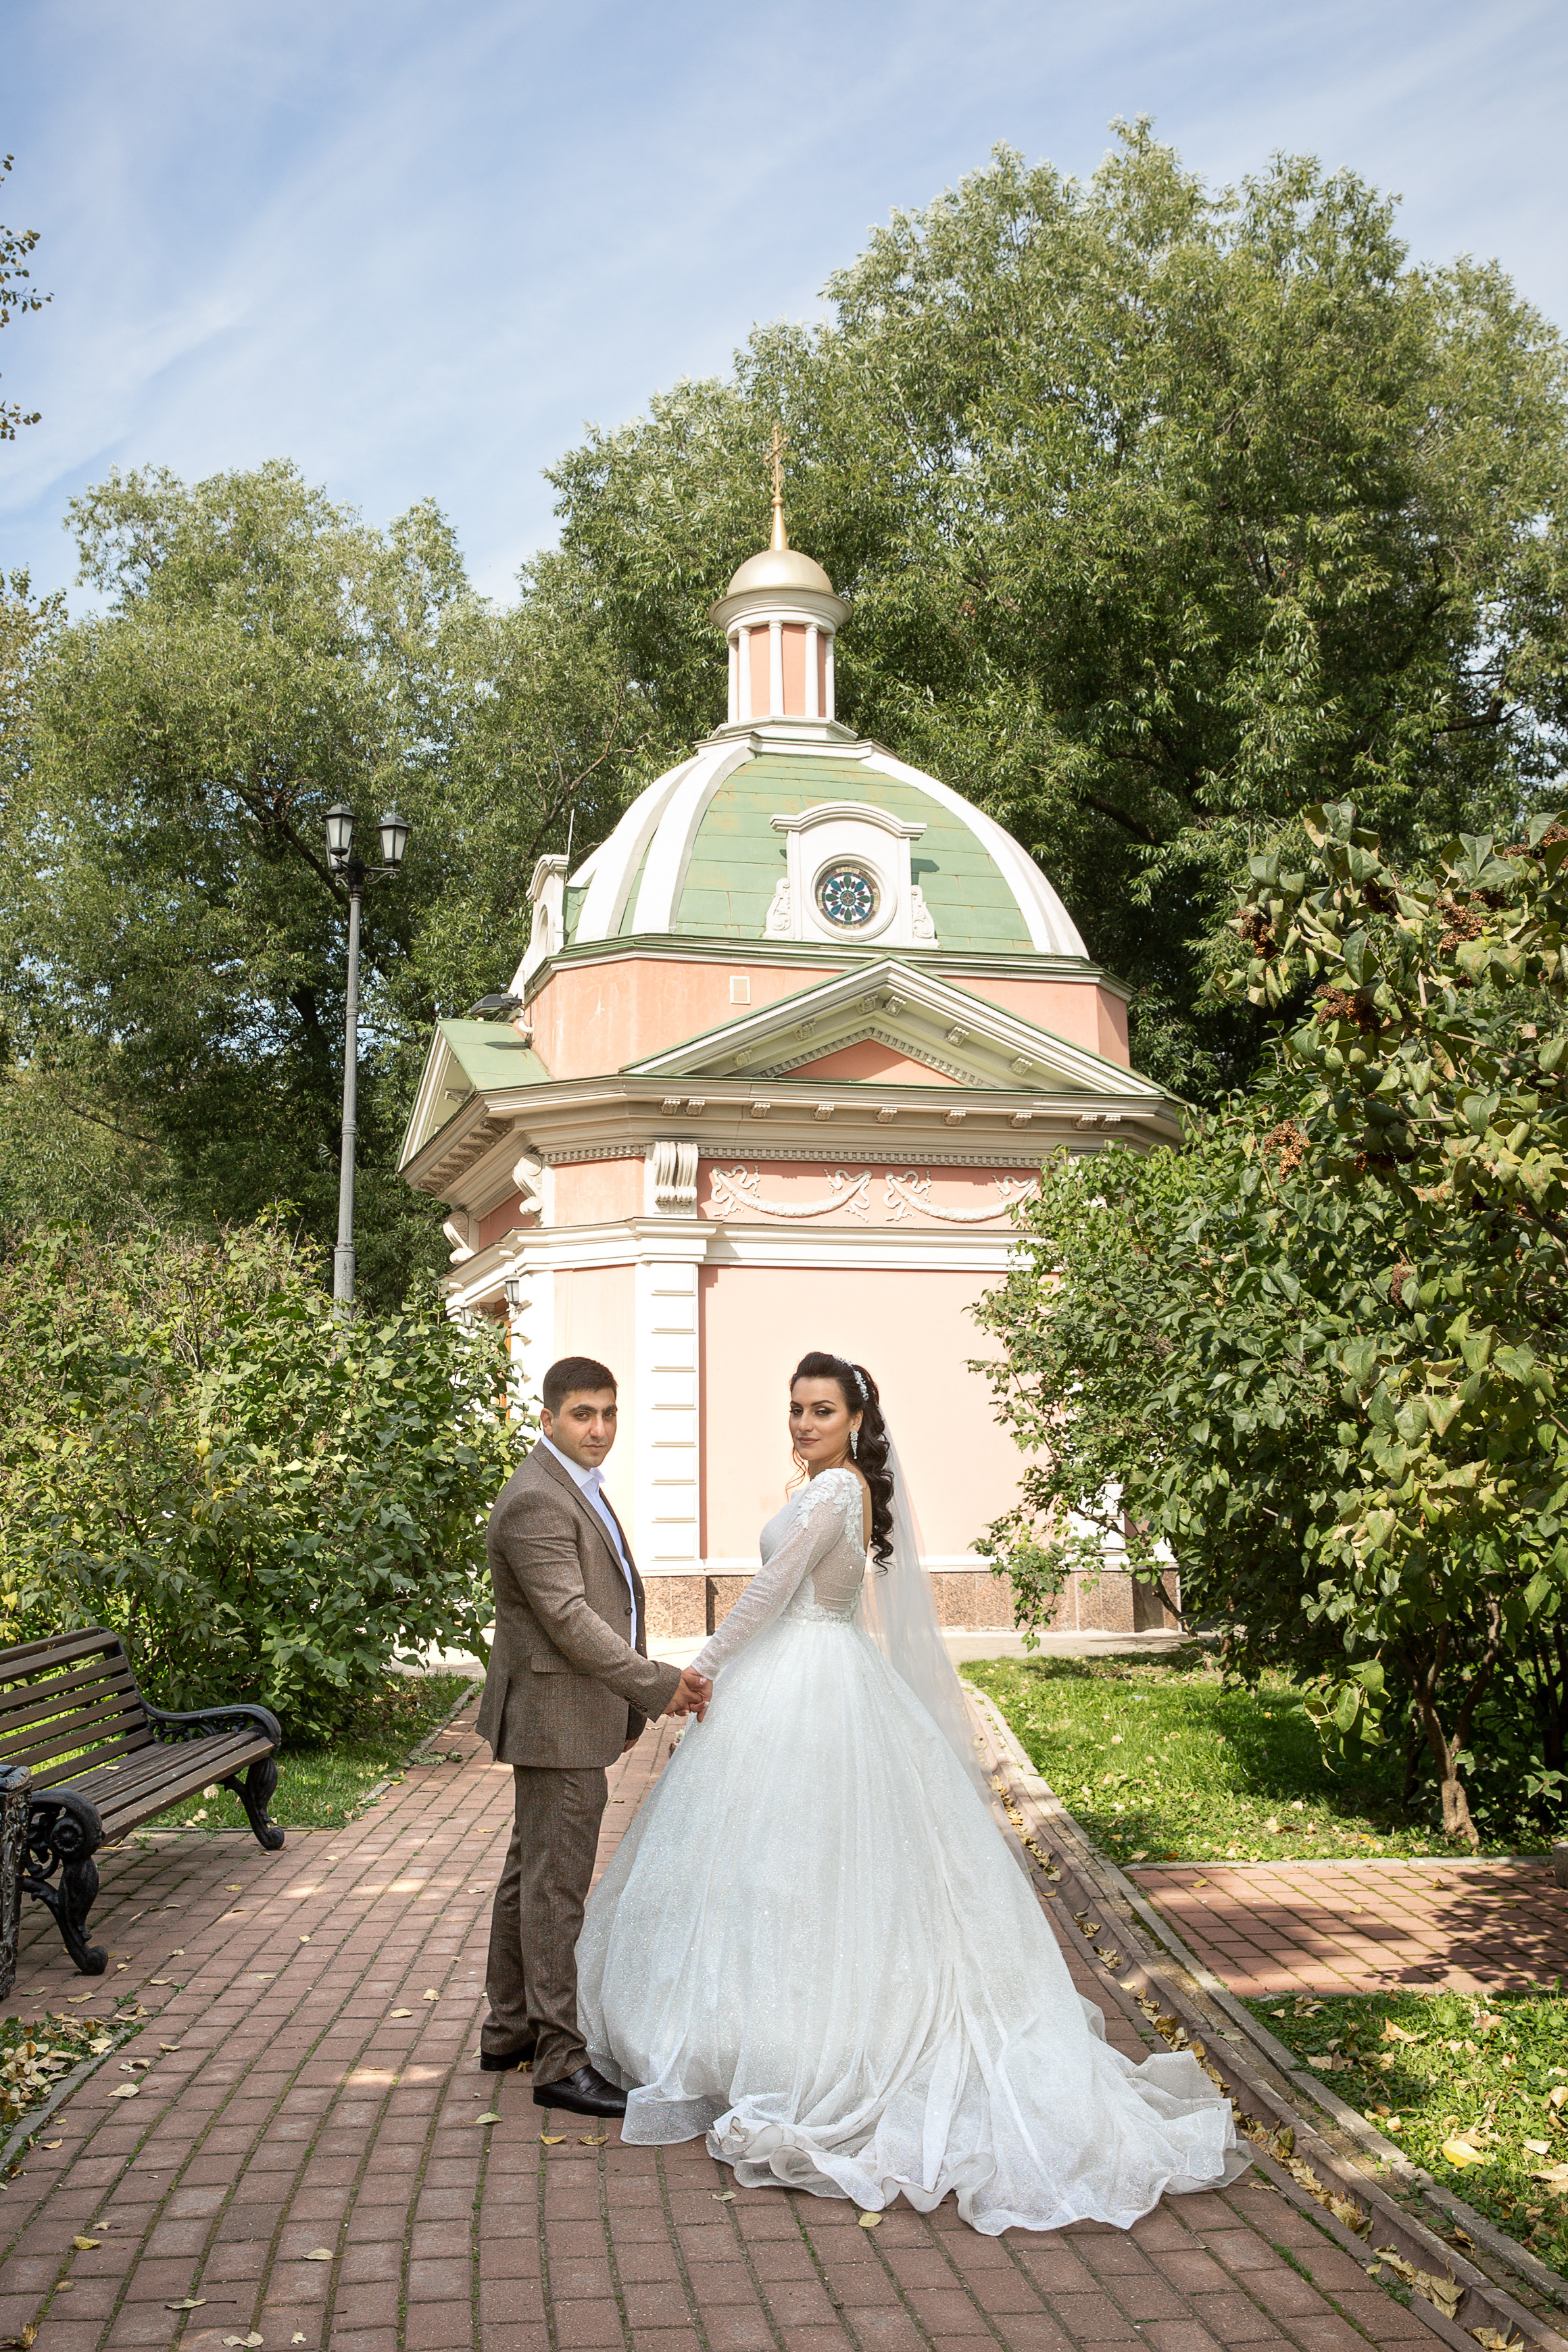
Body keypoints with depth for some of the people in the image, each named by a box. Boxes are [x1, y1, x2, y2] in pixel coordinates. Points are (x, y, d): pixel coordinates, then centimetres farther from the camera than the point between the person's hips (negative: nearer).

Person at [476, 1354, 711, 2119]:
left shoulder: (578, 1486, 14)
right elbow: (569, 1619, -25)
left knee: (532, 1874, 18)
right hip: (558, 1720, -11)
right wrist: (657, 1684, -26)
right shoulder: (535, 1501, -20)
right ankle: (561, 2062, 3)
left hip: (580, 1712, 11)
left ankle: (510, 2032, 29)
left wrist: (628, 1703, 22)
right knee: (556, 1885, -4)